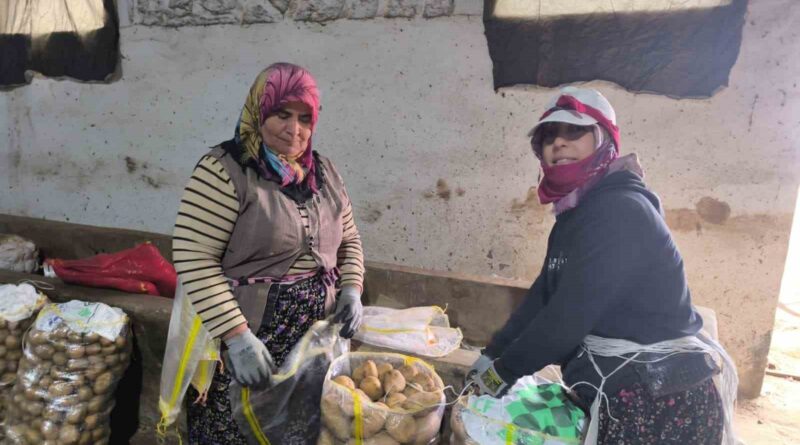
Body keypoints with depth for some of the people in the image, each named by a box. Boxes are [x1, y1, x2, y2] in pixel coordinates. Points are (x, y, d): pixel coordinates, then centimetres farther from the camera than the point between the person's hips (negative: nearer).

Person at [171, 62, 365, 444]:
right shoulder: (225, 170, -13)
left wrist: (351, 289, -2)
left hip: (315, 340, 6)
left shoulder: (324, 172, 7)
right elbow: (194, 260, -18)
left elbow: (348, 240, 15)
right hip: (247, 338, -5)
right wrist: (238, 337, -21)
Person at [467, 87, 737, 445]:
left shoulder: (618, 210, -21)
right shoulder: (576, 214, 9)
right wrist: (492, 355, 3)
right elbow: (542, 296, 8)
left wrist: (505, 371, -15)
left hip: (660, 403, -8)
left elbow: (571, 312, -24)